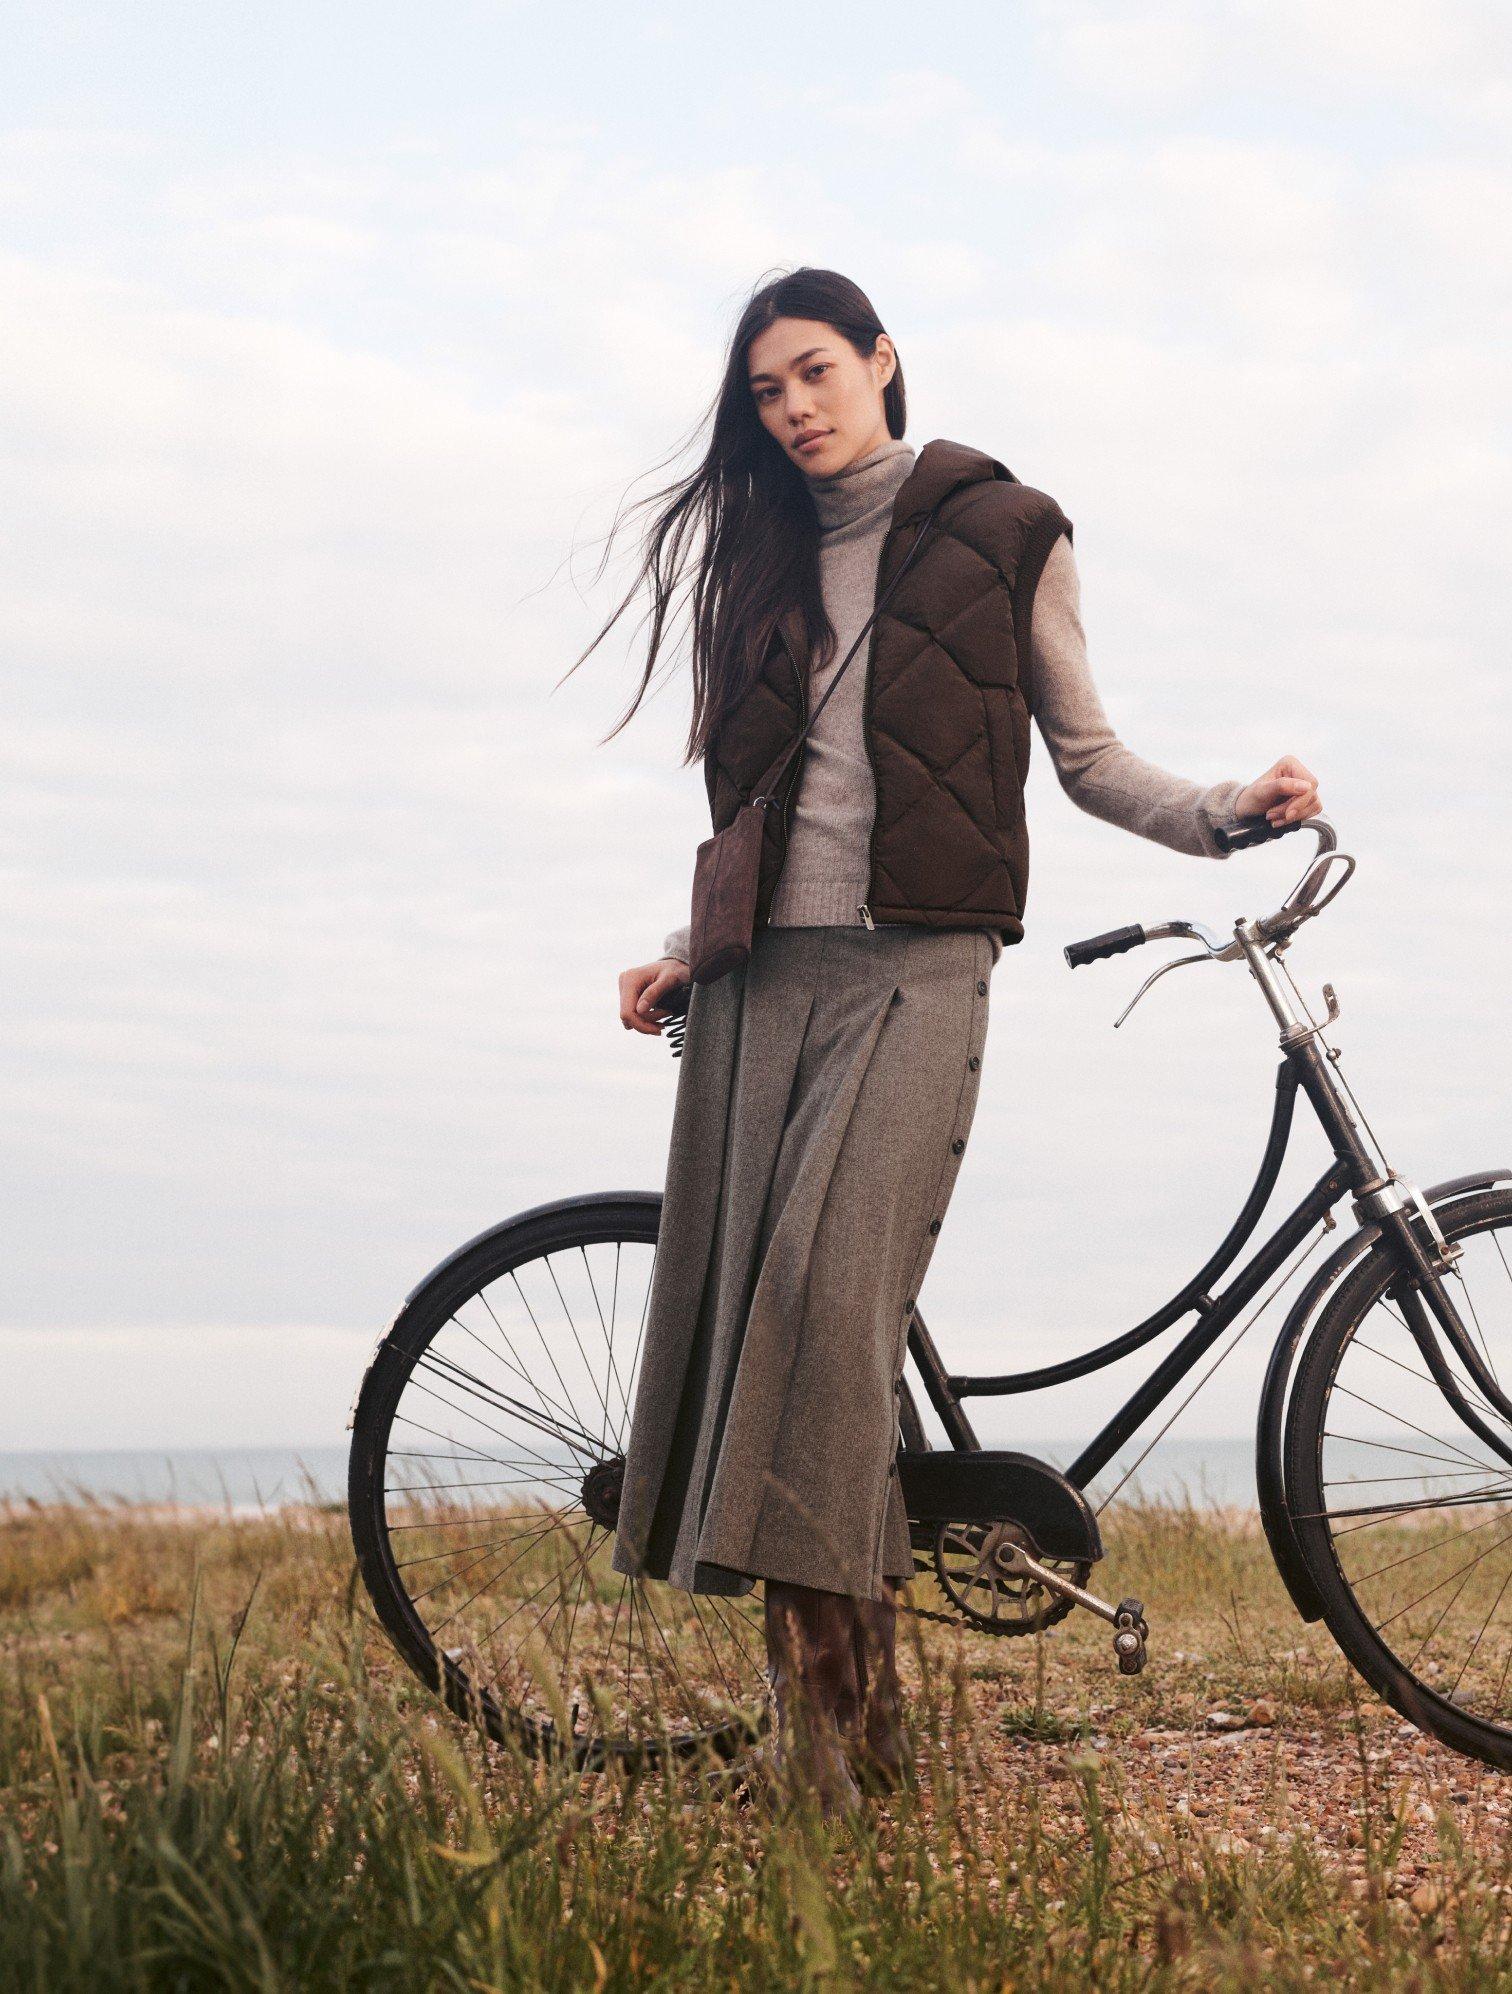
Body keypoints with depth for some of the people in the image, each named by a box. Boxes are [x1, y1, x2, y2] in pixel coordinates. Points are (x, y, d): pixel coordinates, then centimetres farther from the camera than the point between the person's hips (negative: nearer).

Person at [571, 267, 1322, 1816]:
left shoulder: (1001, 531, 9)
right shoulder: (755, 558, 20)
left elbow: (1085, 755, 12)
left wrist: (1222, 811, -4)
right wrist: (681, 954, 15)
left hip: (916, 966, -4)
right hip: (762, 972, 4)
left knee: (831, 1286, -22)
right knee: (739, 1298, -7)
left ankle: (831, 1694, -23)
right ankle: (850, 1708, -2)